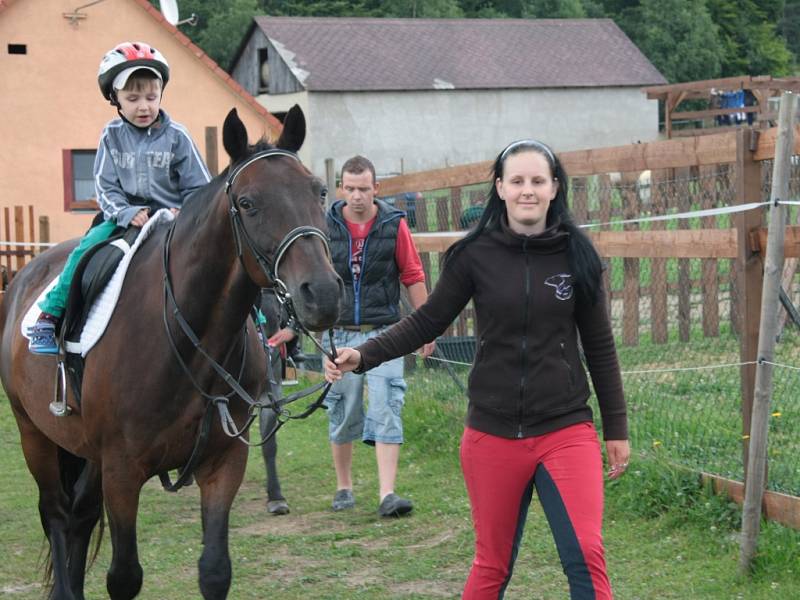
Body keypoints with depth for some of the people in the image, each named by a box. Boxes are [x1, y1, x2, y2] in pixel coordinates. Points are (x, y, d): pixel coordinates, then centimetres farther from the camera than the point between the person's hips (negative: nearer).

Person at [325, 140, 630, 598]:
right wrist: (363, 356, -12)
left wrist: (617, 429, 6)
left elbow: (600, 347, 4)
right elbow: (427, 323, 2)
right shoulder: (476, 255, -3)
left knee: (586, 556, -12)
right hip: (493, 434, 0)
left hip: (566, 430, 0)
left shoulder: (577, 256, -2)